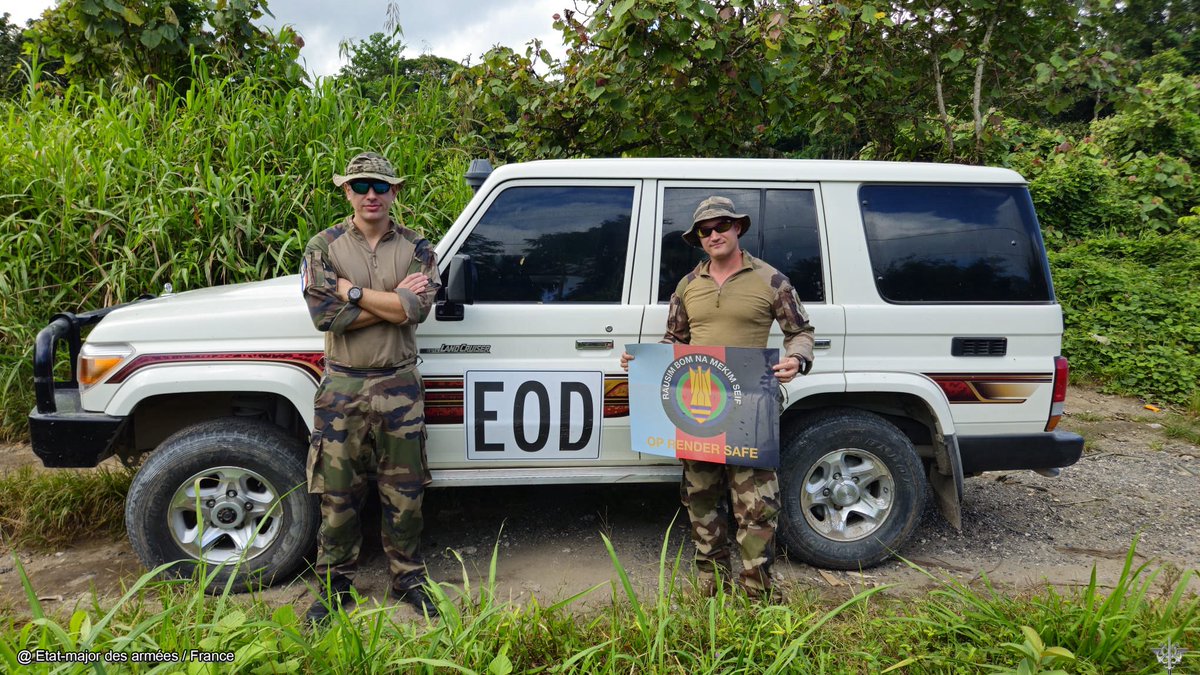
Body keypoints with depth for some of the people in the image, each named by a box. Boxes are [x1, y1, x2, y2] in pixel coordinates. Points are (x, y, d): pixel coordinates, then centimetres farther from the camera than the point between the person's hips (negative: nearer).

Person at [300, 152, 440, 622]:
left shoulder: (416, 249, 3)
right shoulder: (324, 247, 2)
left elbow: (416, 309, -15)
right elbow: (325, 315, -14)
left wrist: (353, 292, -12)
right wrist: (394, 300, -14)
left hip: (399, 385, 0)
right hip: (342, 386, 0)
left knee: (404, 490, 9)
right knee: (338, 492, 7)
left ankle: (408, 578, 26)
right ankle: (334, 586, 25)